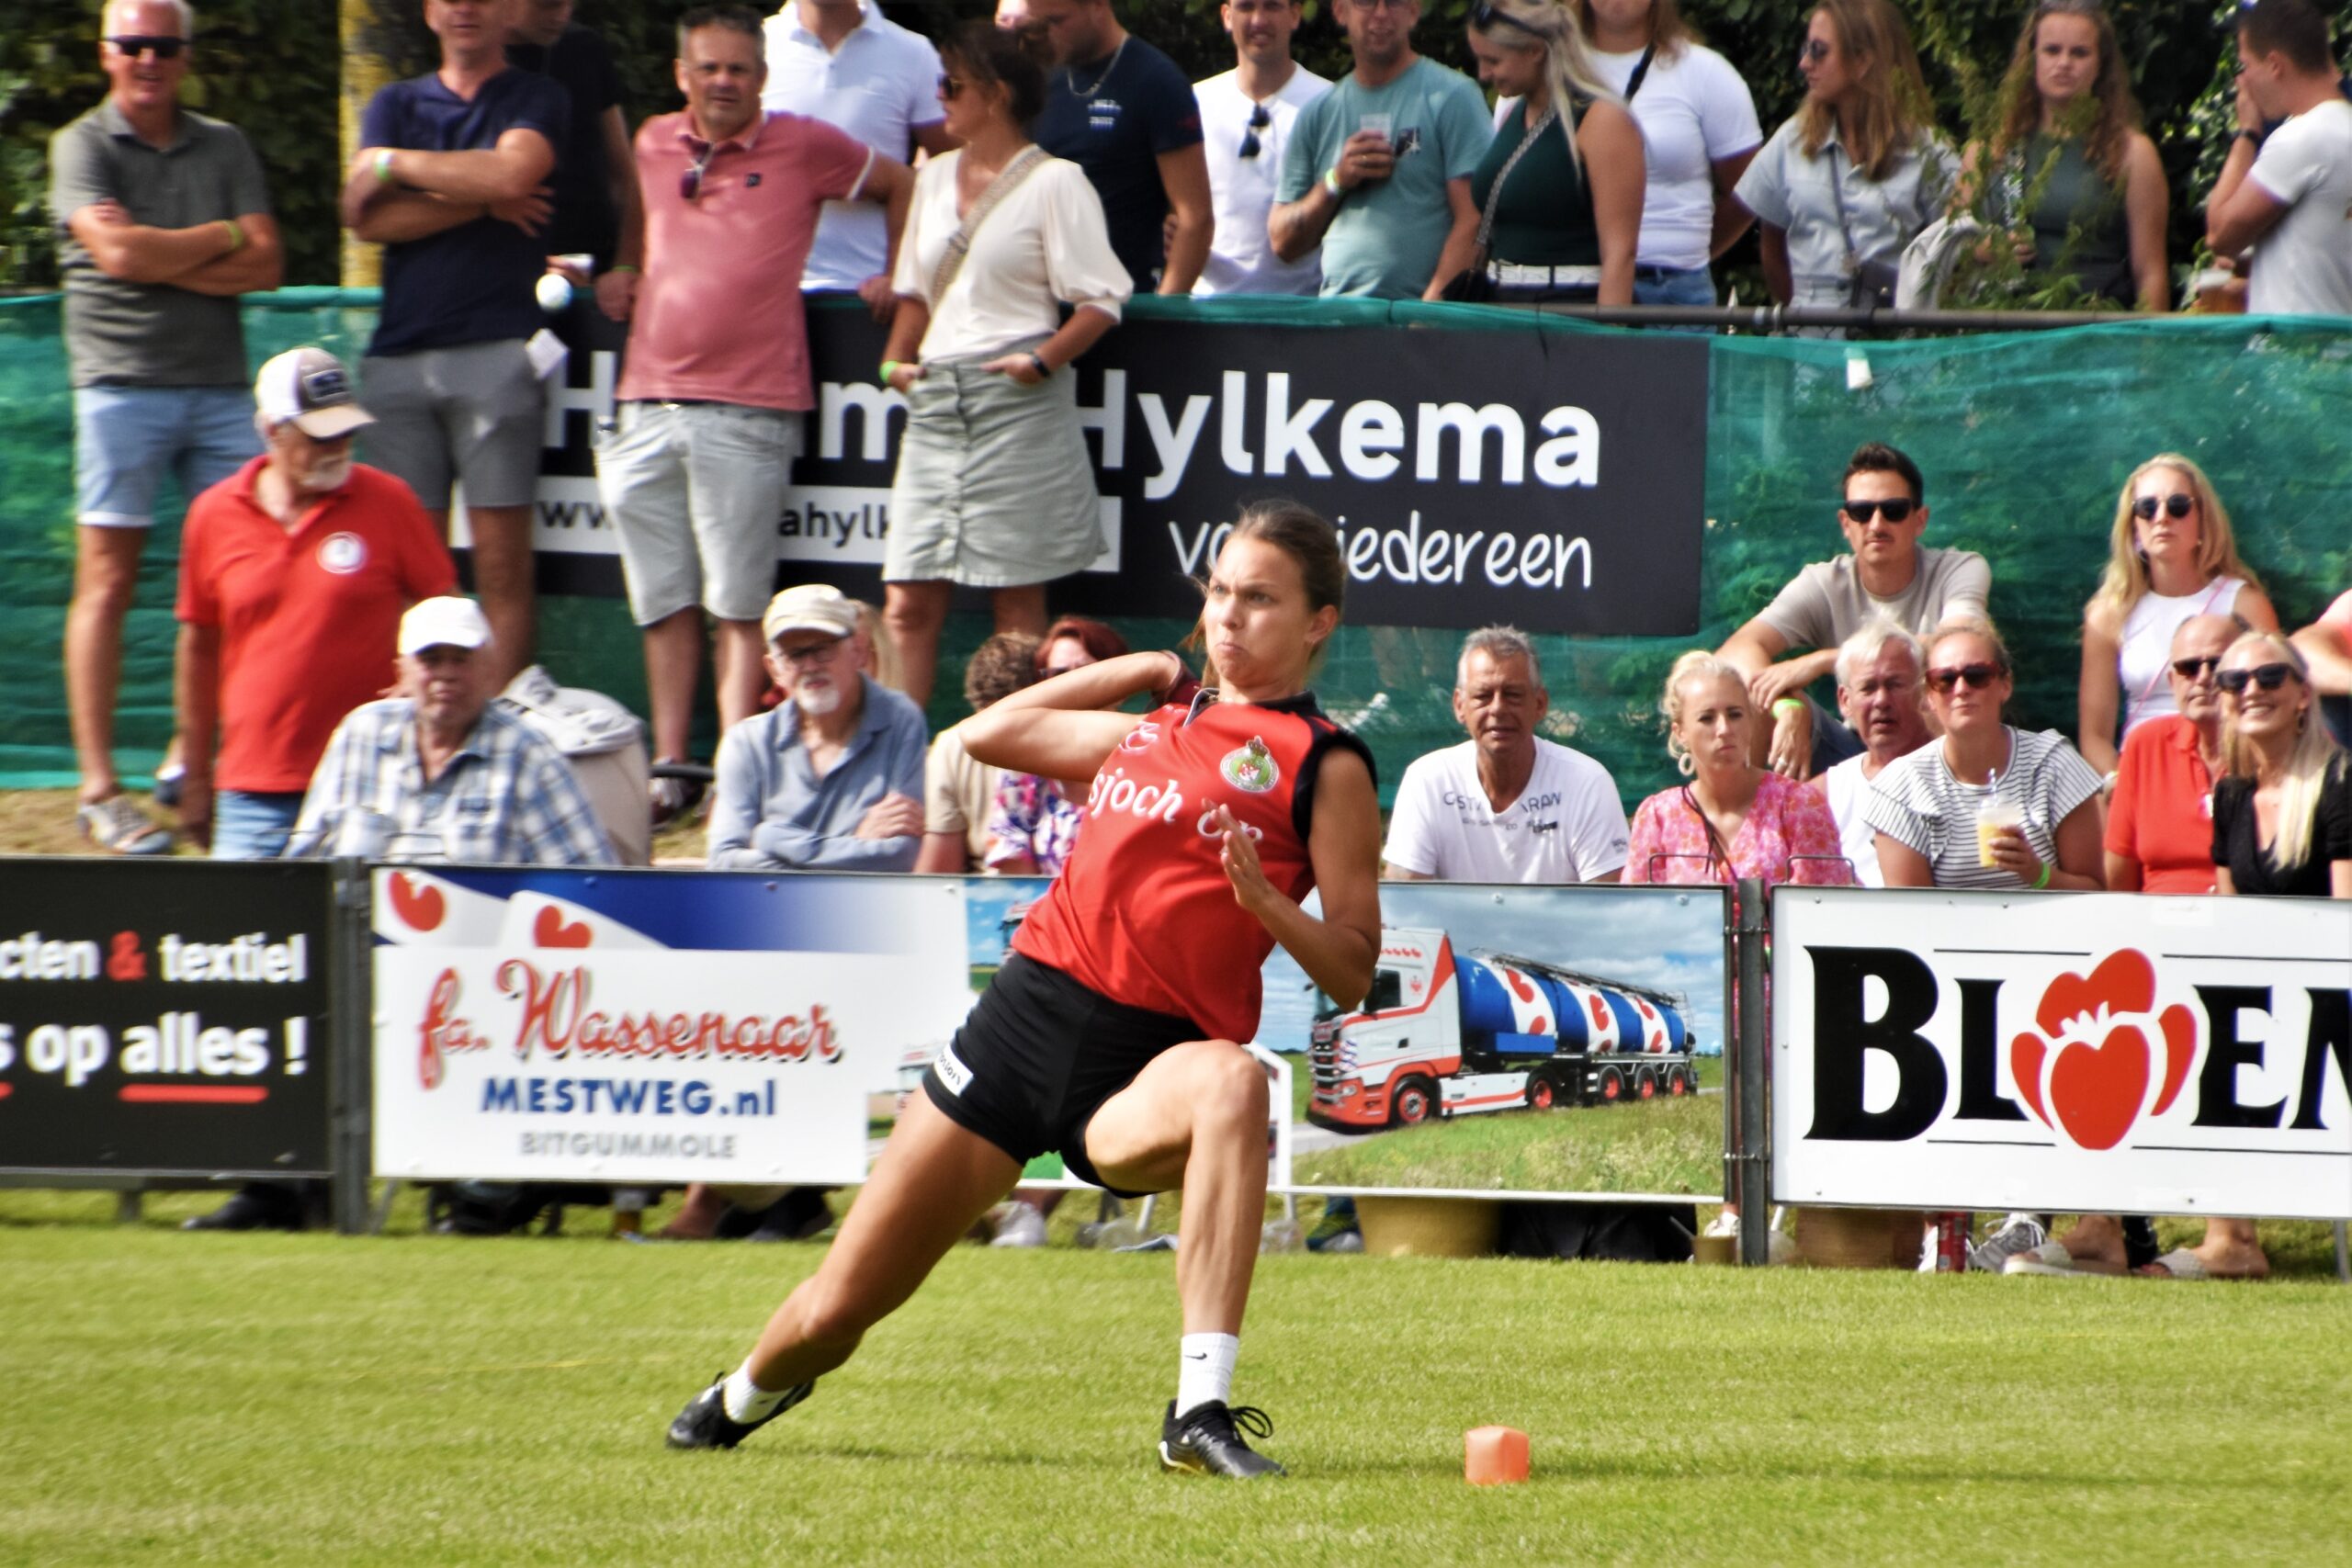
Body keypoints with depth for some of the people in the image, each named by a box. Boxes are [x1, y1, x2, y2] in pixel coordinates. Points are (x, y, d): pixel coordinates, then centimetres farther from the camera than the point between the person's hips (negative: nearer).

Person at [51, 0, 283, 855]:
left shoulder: (224, 146, 14)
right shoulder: (82, 146, 2)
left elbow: (265, 265, 4)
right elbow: (118, 254, -13)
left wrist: (160, 256, -7)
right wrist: (219, 238, -1)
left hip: (219, 383, 4)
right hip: (122, 381, -4)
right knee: (108, 583, -5)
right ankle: (99, 790, -4)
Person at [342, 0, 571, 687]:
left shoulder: (537, 101, 8)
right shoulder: (395, 106, 18)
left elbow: (511, 172, -13)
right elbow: (365, 217, 3)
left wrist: (393, 163, -2)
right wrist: (478, 200, -5)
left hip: (496, 351, -3)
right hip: (400, 353, 3)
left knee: (503, 563, -7)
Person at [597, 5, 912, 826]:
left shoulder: (804, 147, 3)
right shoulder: (652, 146, 14)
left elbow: (900, 184, 17)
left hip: (747, 412, -4)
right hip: (646, 407, 4)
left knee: (736, 606, -6)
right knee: (664, 604, 6)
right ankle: (668, 768, 10)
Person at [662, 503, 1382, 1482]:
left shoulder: (1324, 766, 0)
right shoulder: (1153, 725, 18)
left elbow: (1351, 975, -5)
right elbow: (987, 734, 33)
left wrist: (1265, 902, -24)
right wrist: (1138, 670, 28)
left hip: (1143, 1063, -5)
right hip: (1028, 1008, 5)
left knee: (1230, 1083, -43)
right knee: (837, 1311, 7)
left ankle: (1202, 1410, -45)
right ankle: (749, 1393, 43)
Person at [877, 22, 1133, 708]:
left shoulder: (1054, 183, -3)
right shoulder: (936, 179, 17)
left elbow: (1100, 300, -7)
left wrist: (1041, 362, -18)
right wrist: (897, 360, 8)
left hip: (1015, 402, -6)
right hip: (936, 400, 6)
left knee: (1017, 601, -2)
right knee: (907, 601, -1)